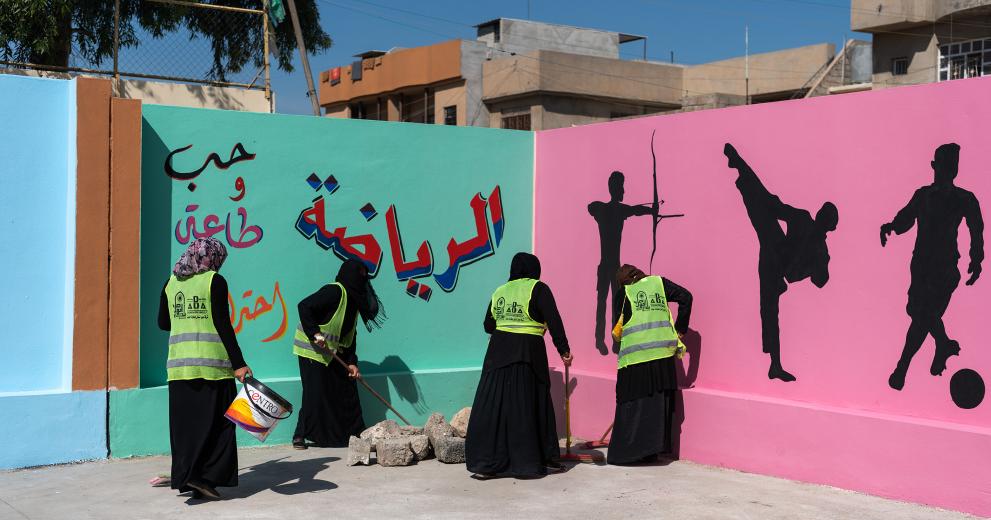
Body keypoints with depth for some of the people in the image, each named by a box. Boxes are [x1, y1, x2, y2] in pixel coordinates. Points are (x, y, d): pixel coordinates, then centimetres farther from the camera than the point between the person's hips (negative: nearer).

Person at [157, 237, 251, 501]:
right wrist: (238, 363, -11)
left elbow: (163, 323, 17)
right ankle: (205, 477, -6)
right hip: (211, 362, -5)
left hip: (179, 363, 5)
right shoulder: (214, 281, -6)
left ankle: (185, 478, 10)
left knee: (184, 424, 9)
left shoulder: (171, 282, 10)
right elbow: (223, 325, -11)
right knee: (215, 423, 1)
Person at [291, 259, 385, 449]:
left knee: (347, 389, 8)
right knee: (315, 394, -8)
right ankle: (300, 435, 4)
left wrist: (351, 362, 3)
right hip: (312, 351, -9)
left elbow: (349, 336, 12)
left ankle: (355, 433, 15)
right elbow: (304, 306, -26)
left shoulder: (354, 300, 10)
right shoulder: (334, 291, -18)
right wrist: (314, 334, -31)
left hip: (333, 353, 9)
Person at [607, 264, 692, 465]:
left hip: (634, 356, -2)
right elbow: (685, 297, 1)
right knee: (660, 402, 11)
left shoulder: (623, 294, 8)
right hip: (663, 352, 2)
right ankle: (652, 450, 13)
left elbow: (617, 331, 7)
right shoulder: (659, 282, 12)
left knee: (632, 404, 4)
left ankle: (625, 452, 4)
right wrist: (680, 331, 5)